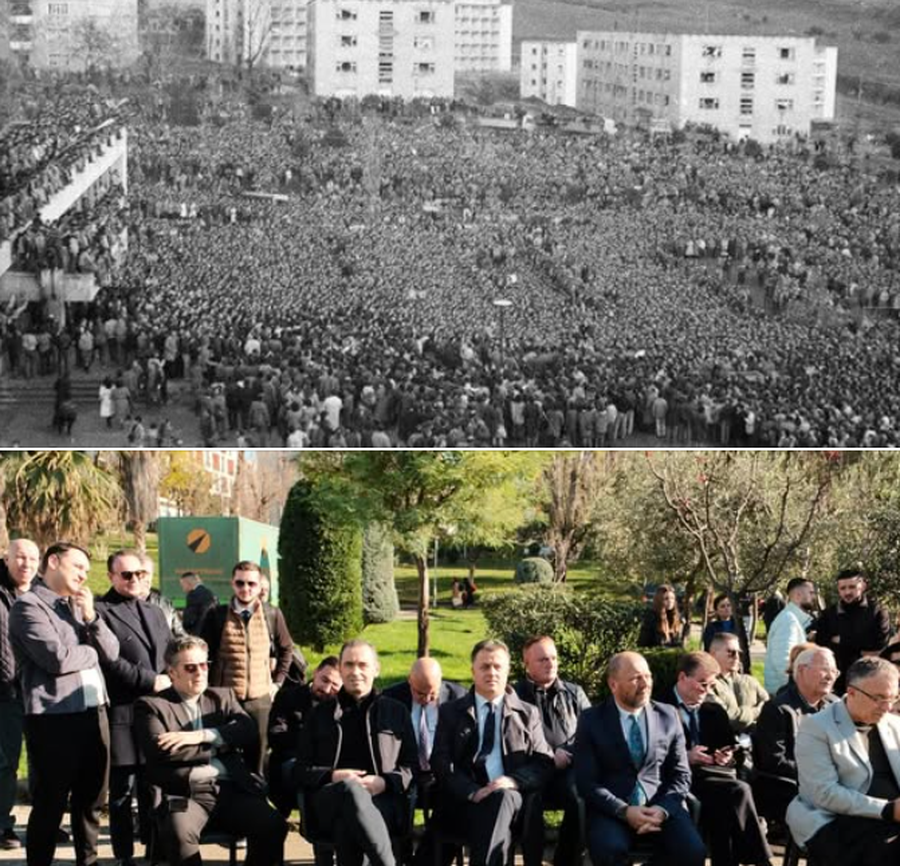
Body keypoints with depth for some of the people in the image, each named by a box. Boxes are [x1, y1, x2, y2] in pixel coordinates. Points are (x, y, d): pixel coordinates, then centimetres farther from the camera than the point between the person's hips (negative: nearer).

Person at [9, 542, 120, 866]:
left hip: (94, 712, 8)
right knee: (50, 803, -1)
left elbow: (111, 652, 13)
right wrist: (91, 652, 1)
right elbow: (57, 658, -18)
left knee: (92, 798, 14)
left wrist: (90, 617, -4)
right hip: (54, 717, -7)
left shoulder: (77, 605, 19)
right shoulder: (29, 606, -7)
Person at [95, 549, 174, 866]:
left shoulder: (155, 613, 21)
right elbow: (109, 662, -15)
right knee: (122, 790, 1)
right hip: (121, 714, -6)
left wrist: (170, 681, 2)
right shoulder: (101, 613, -5)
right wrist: (150, 681, -13)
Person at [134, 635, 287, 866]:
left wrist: (202, 736, -10)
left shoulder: (223, 697, 22)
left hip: (231, 789, 4)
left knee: (273, 826, -22)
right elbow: (160, 750, -8)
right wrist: (219, 745, 0)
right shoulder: (151, 705, 9)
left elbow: (248, 731, 5)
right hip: (185, 794, -3)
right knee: (179, 832, -36)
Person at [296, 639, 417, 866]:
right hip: (328, 801, 0)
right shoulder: (320, 715, 25)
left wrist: (384, 782, -5)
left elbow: (412, 766, 17)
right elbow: (301, 770, 18)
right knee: (350, 789, -40)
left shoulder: (396, 712, 24)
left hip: (381, 801, 0)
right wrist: (332, 777, -4)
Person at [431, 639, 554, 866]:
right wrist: (473, 791, -15)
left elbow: (544, 764, 10)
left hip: (514, 798, 0)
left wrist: (513, 781, -13)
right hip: (466, 801, 0)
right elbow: (441, 763, 4)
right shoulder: (451, 713, 15)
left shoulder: (528, 714, 17)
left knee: (502, 797, -36)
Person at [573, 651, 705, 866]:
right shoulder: (592, 720, 2)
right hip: (612, 809, -2)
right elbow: (586, 781, -3)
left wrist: (662, 809, -11)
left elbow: (681, 775, 9)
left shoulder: (668, 716, 9)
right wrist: (624, 811, -18)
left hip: (661, 806, 2)